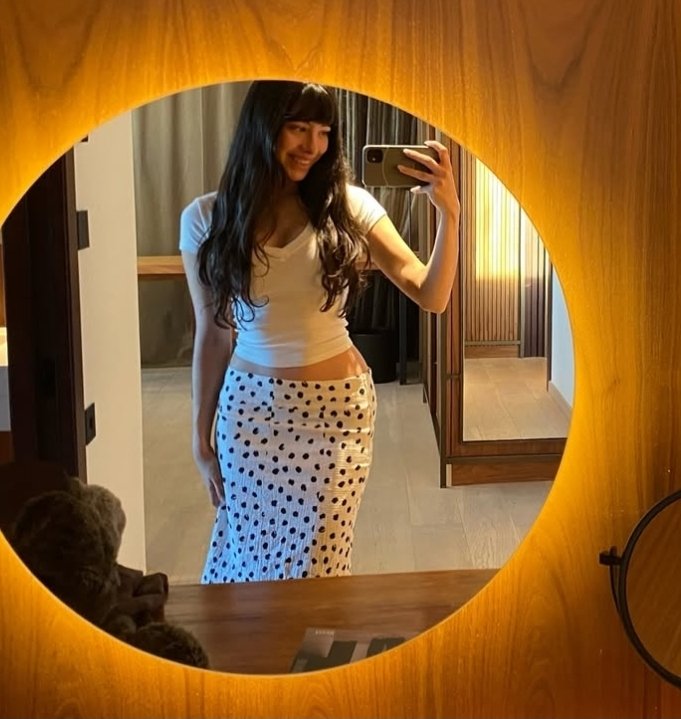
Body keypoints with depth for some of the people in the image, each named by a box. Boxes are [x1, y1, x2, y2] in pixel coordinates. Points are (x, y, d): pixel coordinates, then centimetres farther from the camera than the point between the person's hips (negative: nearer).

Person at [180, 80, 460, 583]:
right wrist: (201, 438, 6)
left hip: (337, 409, -1)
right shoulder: (206, 219, -4)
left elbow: (432, 297, -8)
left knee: (314, 565, 6)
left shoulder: (347, 207, -5)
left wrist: (448, 213, -22)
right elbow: (211, 334, 3)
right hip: (250, 407, 1)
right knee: (246, 554, 12)